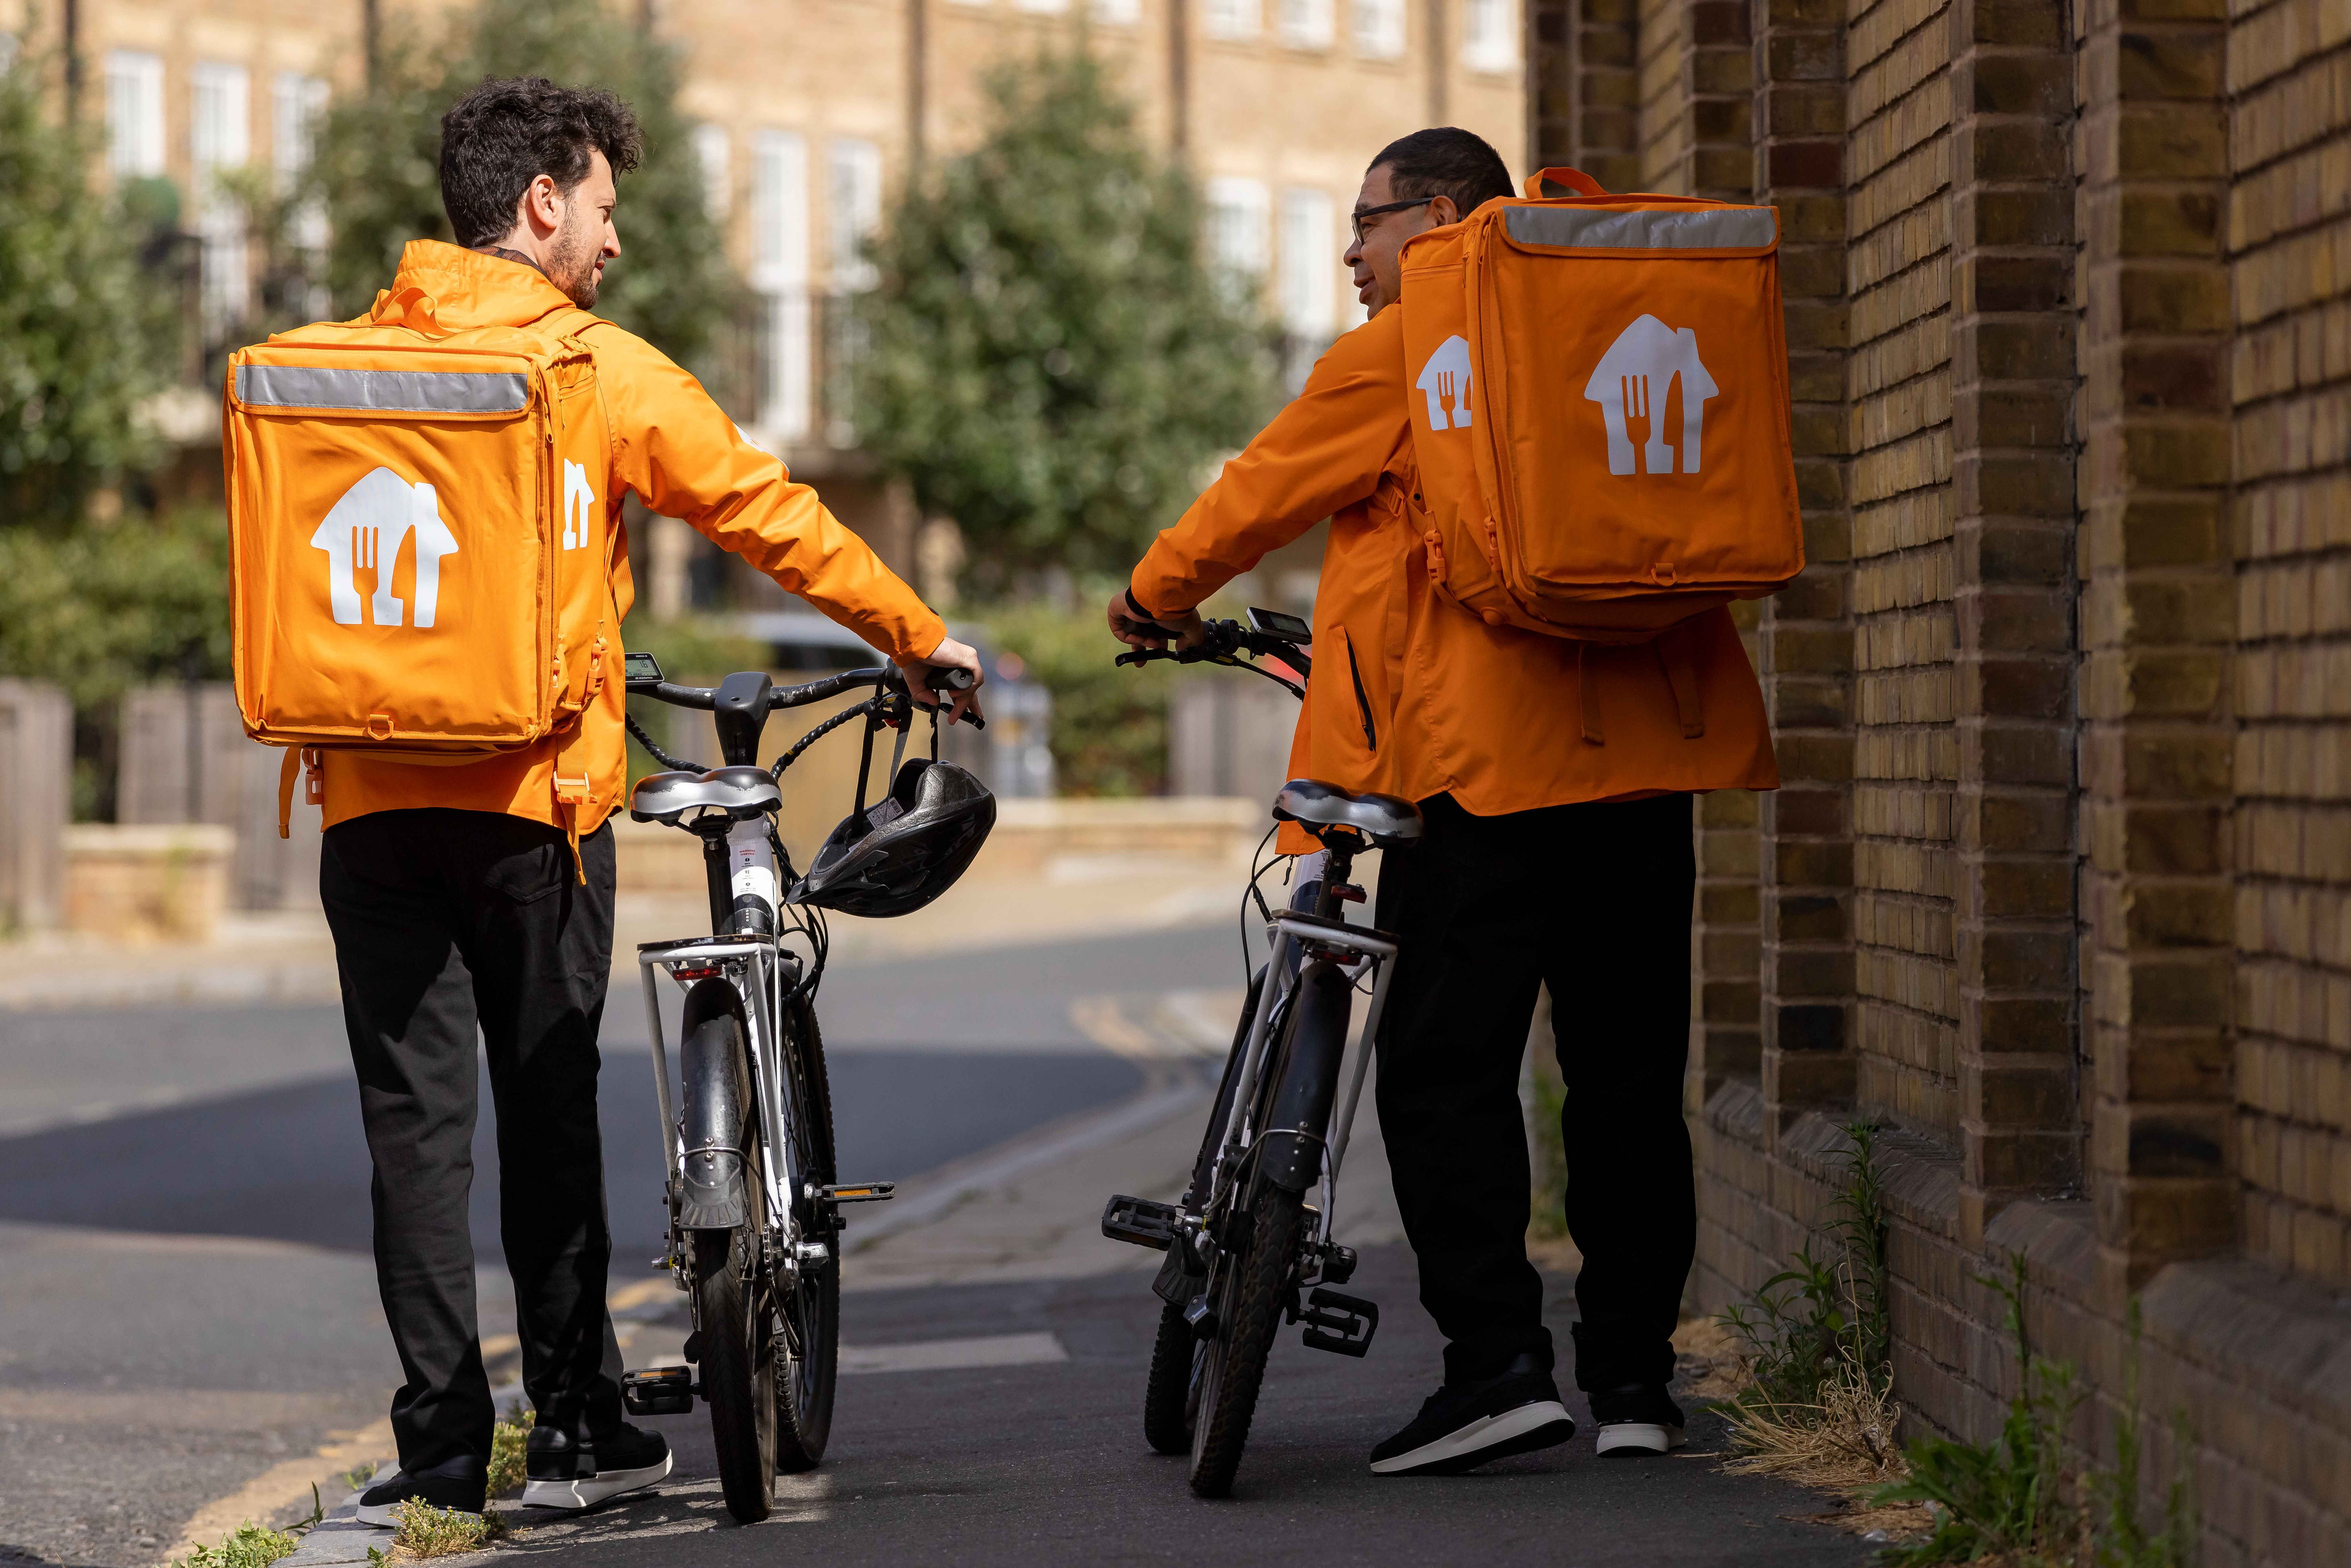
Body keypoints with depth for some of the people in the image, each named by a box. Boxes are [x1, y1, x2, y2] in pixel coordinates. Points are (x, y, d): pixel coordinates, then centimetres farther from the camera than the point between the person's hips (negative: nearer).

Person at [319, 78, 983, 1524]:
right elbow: (767, 512, 2)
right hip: (533, 784, -2)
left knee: (416, 1118, 3)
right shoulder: (601, 370, -3)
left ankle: (441, 1446, 0)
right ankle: (576, 1428, 14)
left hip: (370, 794, 2)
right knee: (550, 1110, 9)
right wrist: (921, 636, 13)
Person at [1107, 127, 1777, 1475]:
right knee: (1628, 1074, 9)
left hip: (1484, 757, -6)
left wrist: (1162, 594, 24)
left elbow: (1264, 494, 7)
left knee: (1446, 1070, -3)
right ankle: (1635, 1375, 10)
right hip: (1643, 748, 6)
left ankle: (1499, 1362, -13)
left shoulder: (1397, 355, 0)